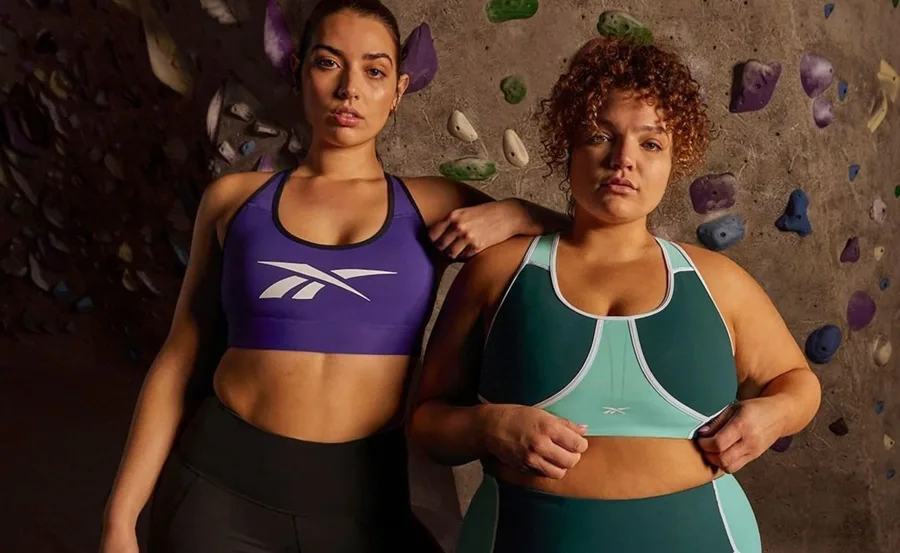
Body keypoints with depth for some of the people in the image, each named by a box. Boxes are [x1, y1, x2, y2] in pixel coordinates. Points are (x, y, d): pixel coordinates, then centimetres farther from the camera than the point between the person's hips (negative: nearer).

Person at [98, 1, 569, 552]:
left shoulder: (434, 206, 2)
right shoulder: (234, 198, 3)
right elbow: (178, 360, 5)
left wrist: (511, 213, -12)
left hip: (361, 497, 1)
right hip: (221, 487, 0)